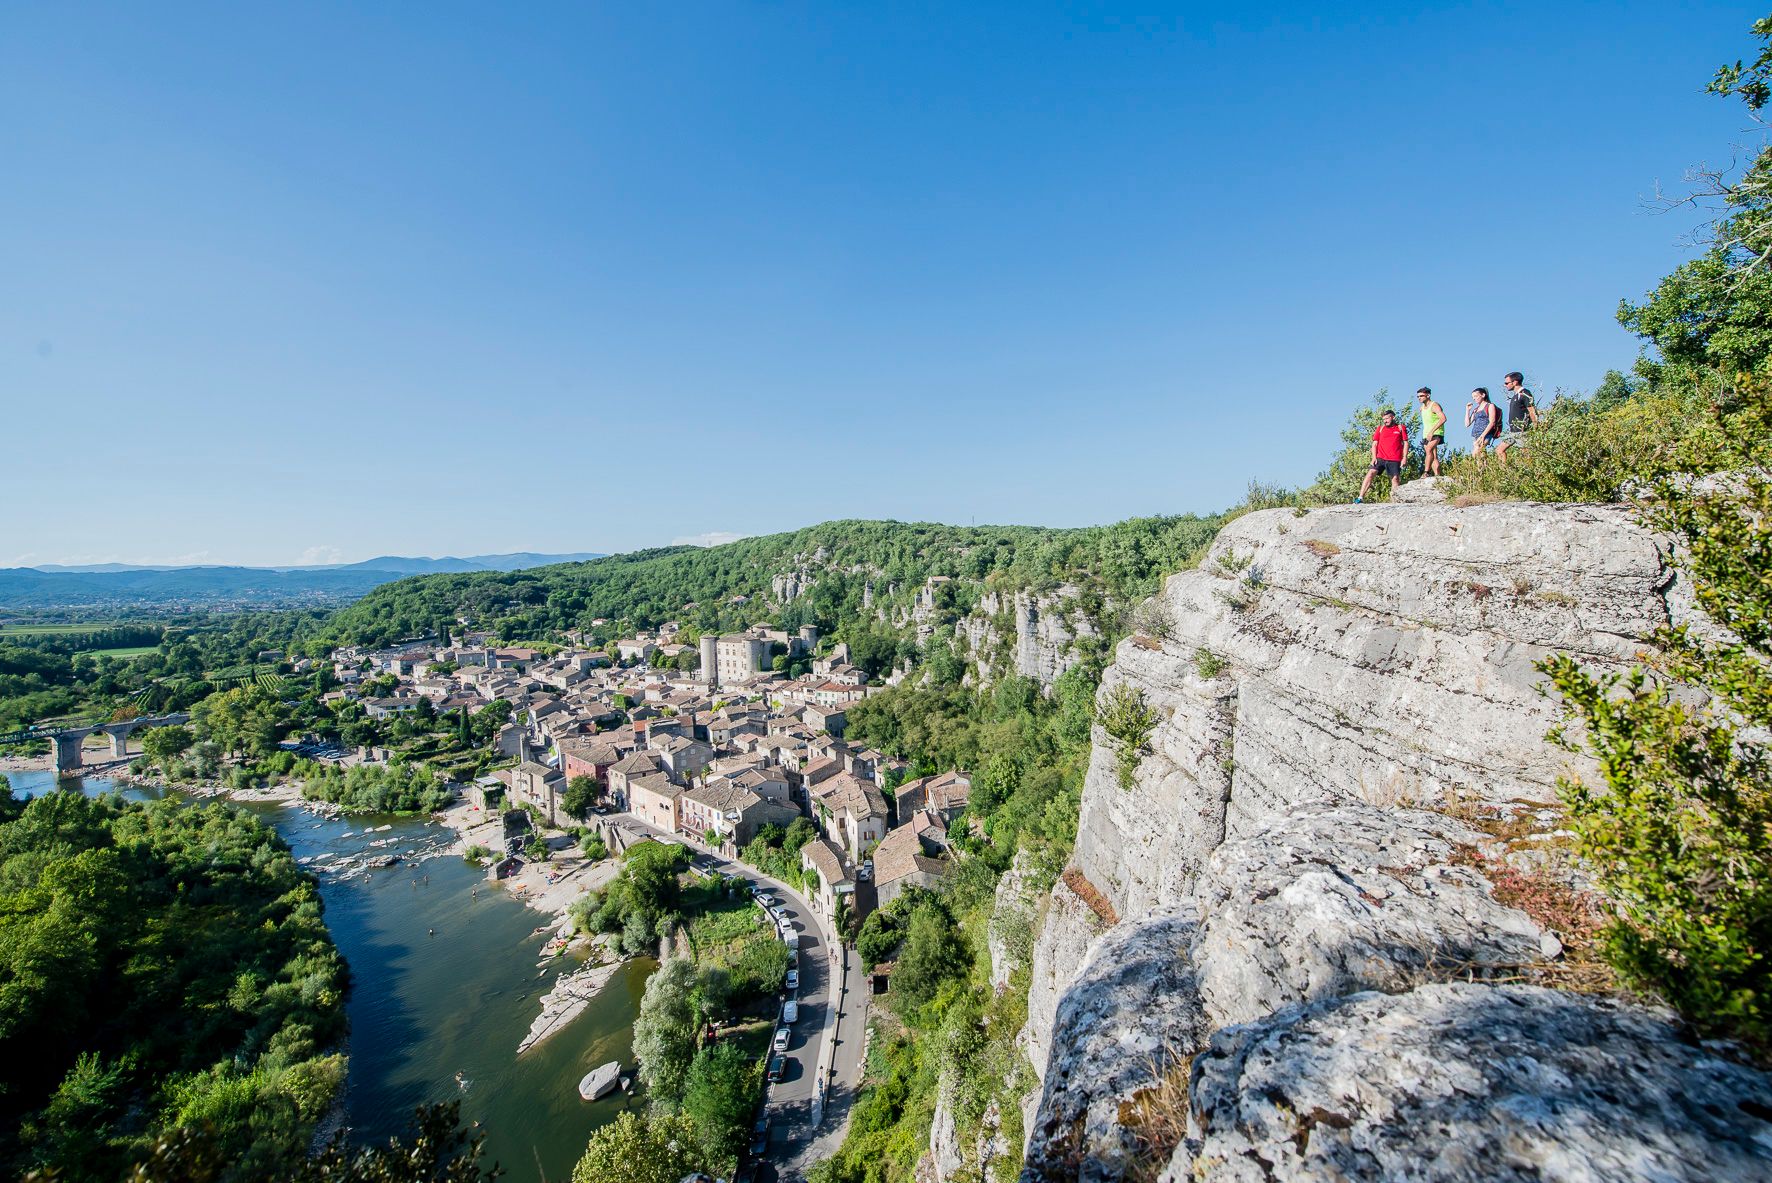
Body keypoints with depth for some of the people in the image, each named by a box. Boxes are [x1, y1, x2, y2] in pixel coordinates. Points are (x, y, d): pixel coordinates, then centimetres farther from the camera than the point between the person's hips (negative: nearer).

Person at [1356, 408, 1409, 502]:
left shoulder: (1400, 428, 9)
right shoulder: (1380, 428, 13)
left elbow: (1405, 443, 7)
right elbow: (1374, 443, 11)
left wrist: (1404, 458, -2)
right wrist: (1374, 457, -2)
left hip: (1395, 460, -1)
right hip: (1380, 458, 1)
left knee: (1395, 479, -2)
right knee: (1370, 473, -15)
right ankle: (1360, 497, -21)